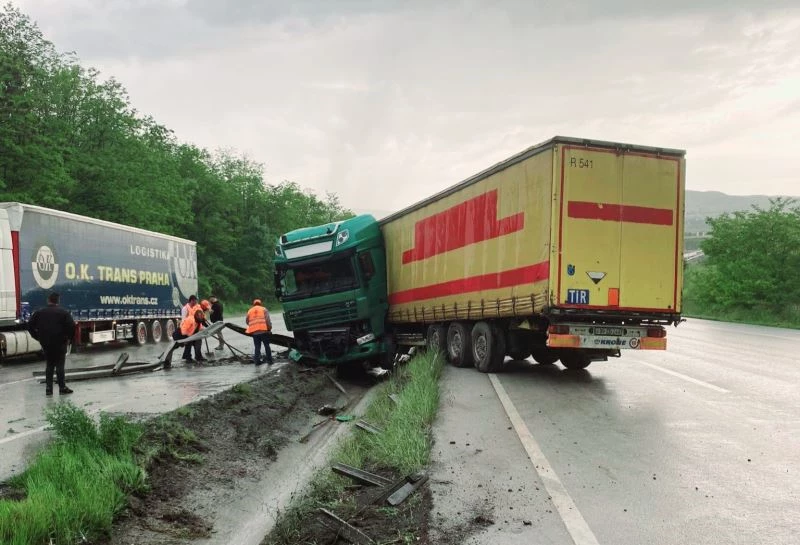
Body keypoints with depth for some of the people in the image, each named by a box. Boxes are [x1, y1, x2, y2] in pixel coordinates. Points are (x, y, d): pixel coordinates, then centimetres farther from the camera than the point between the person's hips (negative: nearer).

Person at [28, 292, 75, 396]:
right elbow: (72, 326, -16)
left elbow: (30, 326, 5)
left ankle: (48, 388, 12)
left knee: (49, 365, 14)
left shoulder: (39, 312, 7)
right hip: (60, 343, -4)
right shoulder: (64, 312, -6)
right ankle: (62, 387, 2)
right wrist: (68, 337, -3)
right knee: (60, 365, 1)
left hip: (45, 343, 4)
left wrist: (38, 337, 11)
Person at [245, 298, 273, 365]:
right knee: (267, 346, 6)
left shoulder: (250, 311, 13)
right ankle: (269, 360, 8)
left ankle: (257, 360, 6)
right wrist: (269, 328, 2)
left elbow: (247, 321, 17)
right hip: (264, 330, -2)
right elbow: (268, 320, -5)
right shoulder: (263, 309, 5)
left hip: (254, 332, 2)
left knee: (257, 347, 10)